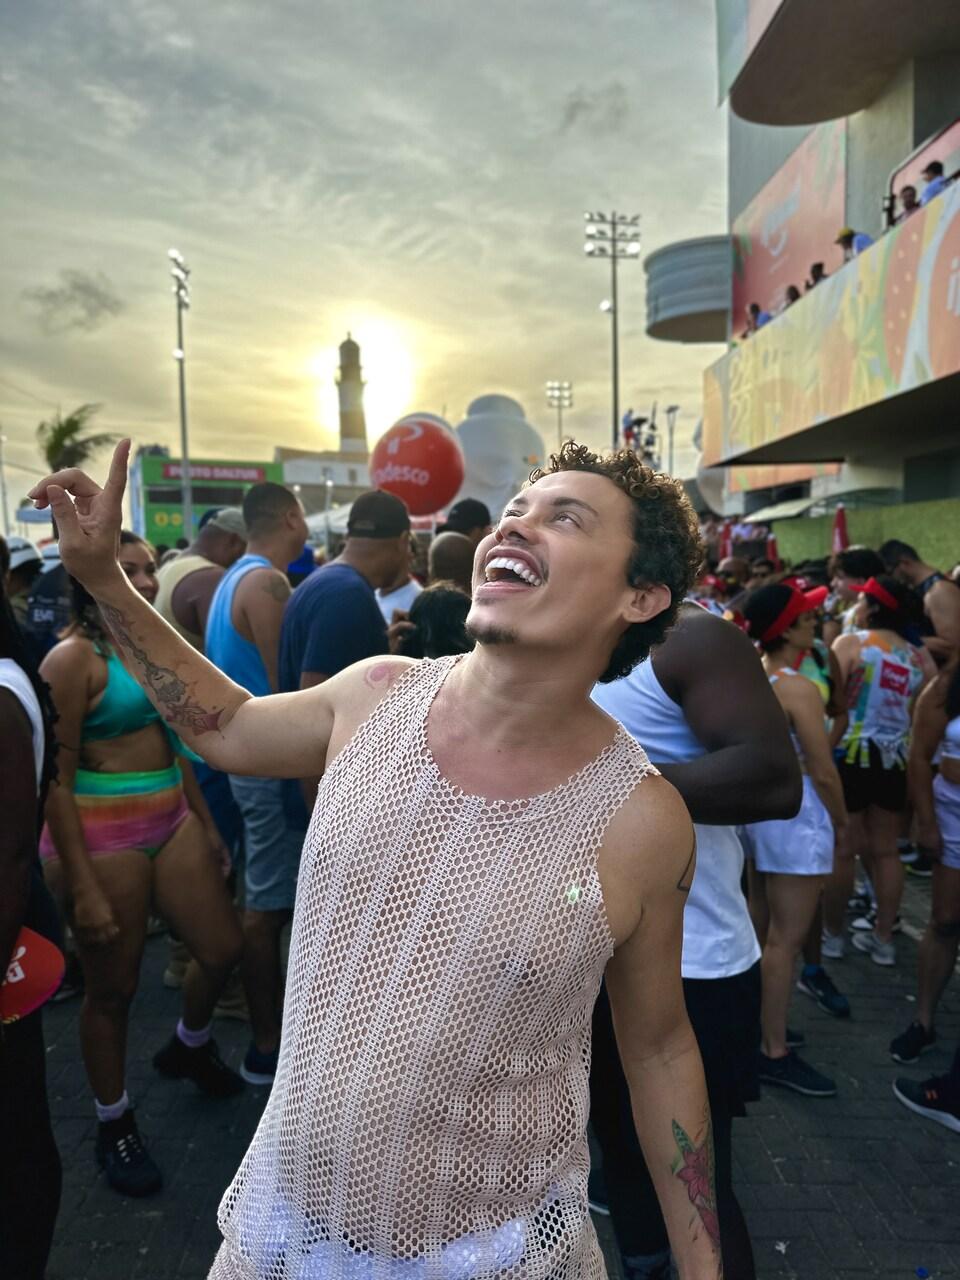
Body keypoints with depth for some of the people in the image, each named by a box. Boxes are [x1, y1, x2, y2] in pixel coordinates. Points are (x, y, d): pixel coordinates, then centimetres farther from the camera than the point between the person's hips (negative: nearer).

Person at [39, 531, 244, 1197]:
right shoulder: (74, 658, -15)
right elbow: (55, 780, -16)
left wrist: (207, 822, 16)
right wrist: (82, 887, -18)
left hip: (172, 820, 7)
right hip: (103, 834, -7)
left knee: (223, 949, 12)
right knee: (113, 989, 10)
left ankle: (190, 1047, 44)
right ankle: (114, 1125, 34)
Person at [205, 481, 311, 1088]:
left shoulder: (237, 579, 12)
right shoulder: (267, 583, -19)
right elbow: (285, 685, -22)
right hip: (274, 761, -10)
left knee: (267, 899, 18)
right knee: (269, 905, 1)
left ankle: (273, 1024, 32)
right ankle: (267, 1048, 14)